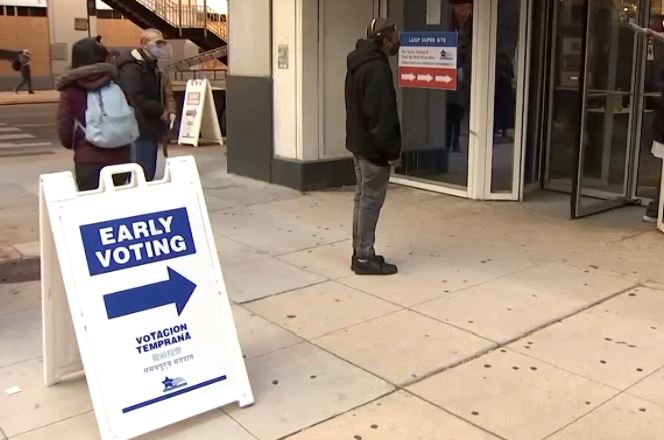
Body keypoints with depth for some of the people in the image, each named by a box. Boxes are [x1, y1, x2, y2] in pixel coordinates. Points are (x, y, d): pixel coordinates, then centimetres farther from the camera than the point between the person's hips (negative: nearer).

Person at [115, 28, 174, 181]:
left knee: (149, 174, 15)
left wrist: (166, 111, 5)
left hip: (151, 129, 10)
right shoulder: (131, 67, -15)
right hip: (139, 130, -10)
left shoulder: (151, 66, 17)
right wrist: (161, 111, -14)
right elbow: (137, 100, -25)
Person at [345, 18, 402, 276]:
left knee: (362, 197, 14)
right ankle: (365, 258, 3)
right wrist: (391, 148, -18)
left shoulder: (359, 64, 13)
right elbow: (380, 114, -23)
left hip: (359, 142, 10)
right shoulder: (377, 68, -19)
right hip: (373, 146, -10)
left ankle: (360, 252, 21)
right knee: (371, 201, -3)